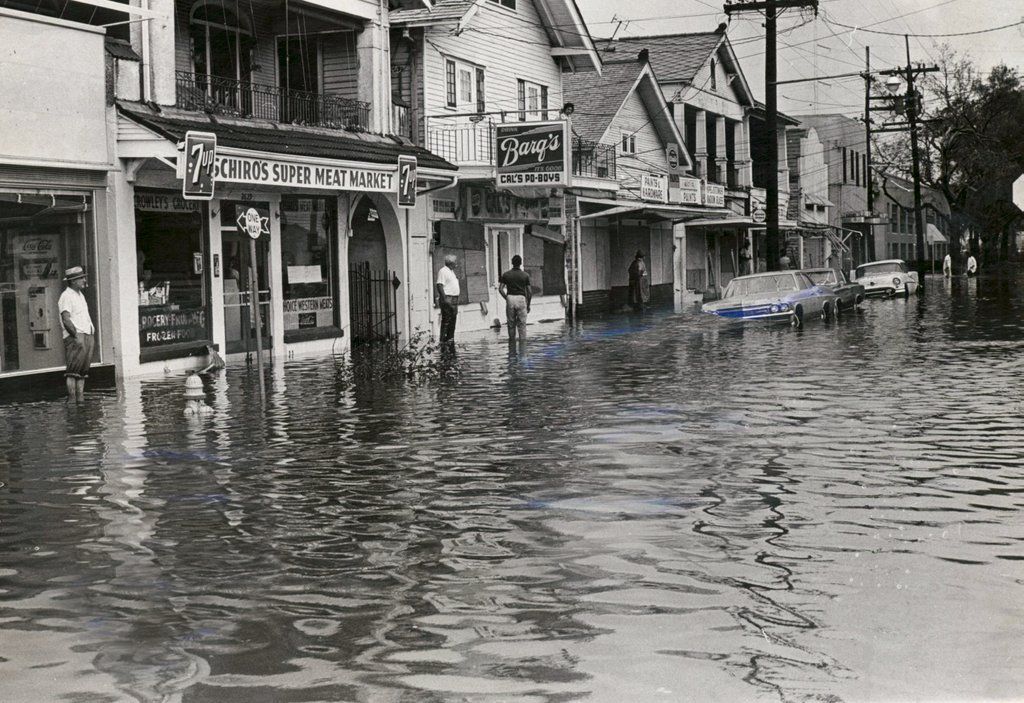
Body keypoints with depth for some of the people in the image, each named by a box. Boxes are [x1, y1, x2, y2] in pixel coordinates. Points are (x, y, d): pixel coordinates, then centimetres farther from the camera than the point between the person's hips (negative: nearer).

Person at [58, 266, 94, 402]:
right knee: (73, 371, -11)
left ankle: (81, 399, 9)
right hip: (75, 337, -9)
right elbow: (66, 320, -17)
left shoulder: (80, 295, 21)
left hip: (87, 336, 9)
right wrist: (76, 336, -20)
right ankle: (71, 399, -12)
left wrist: (92, 334, 16)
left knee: (83, 370, 7)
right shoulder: (66, 296, -9)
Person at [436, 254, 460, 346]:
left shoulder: (451, 271, 19)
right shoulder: (443, 271, -12)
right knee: (446, 320, -10)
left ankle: (450, 339, 17)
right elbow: (440, 286, -19)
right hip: (447, 299, -10)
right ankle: (443, 341, -9)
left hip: (454, 298, 10)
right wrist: (444, 299, -24)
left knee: (453, 320, 11)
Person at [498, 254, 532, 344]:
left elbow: (500, 289, -2)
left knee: (511, 324, 9)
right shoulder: (525, 275, 1)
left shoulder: (506, 275, 4)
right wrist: (528, 305, 9)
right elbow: (529, 292, 0)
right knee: (522, 324, 2)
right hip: (521, 299, -2)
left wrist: (506, 298, 9)